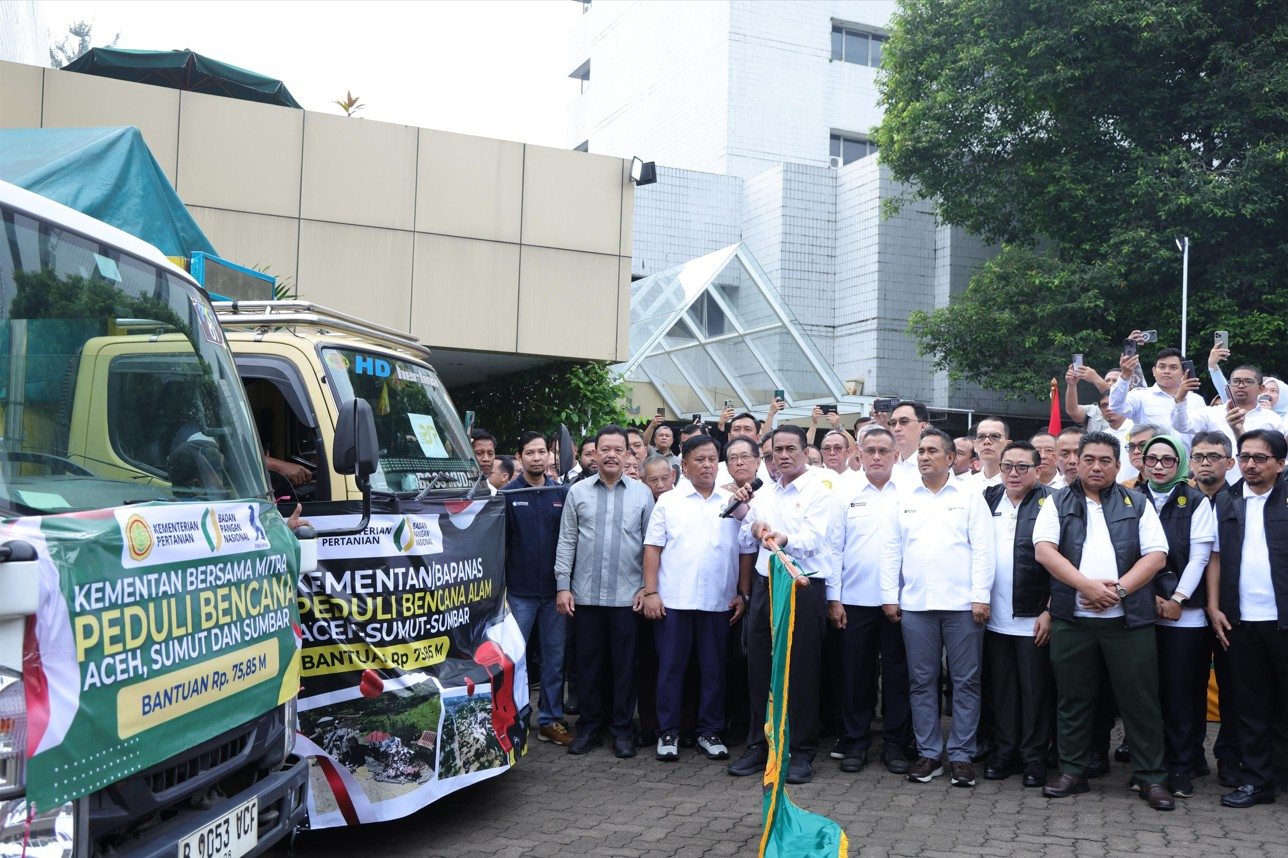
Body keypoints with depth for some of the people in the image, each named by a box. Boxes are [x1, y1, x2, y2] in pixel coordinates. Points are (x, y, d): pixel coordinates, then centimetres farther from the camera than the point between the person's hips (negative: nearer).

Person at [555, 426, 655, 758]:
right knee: (588, 663, 9)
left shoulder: (642, 493, 3)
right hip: (585, 594, 1)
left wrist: (646, 587, -2)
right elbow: (566, 541, 5)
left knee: (625, 665, 5)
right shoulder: (578, 492, 5)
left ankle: (622, 729, 17)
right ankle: (589, 727, 21)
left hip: (628, 595, -1)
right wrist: (563, 586, 0)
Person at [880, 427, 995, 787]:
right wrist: (890, 596, 2)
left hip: (962, 604, -2)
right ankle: (928, 753, 18)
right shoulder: (903, 498, 10)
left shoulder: (969, 497, 4)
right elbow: (891, 550, 9)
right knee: (922, 682, 7)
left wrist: (980, 596, -9)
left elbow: (982, 549, -1)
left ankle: (961, 755, 14)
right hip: (914, 604, 2)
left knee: (965, 681, 3)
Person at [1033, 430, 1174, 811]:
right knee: (1073, 698, 8)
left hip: (1128, 619, 0)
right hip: (1072, 619, 0)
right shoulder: (1058, 504, 7)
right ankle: (1072, 771, 19)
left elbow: (1156, 554, 0)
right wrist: (1087, 586, -15)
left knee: (1140, 699, 3)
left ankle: (1150, 777, 14)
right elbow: (1044, 550, -5)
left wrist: (1118, 588, -13)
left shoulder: (1137, 504, 9)